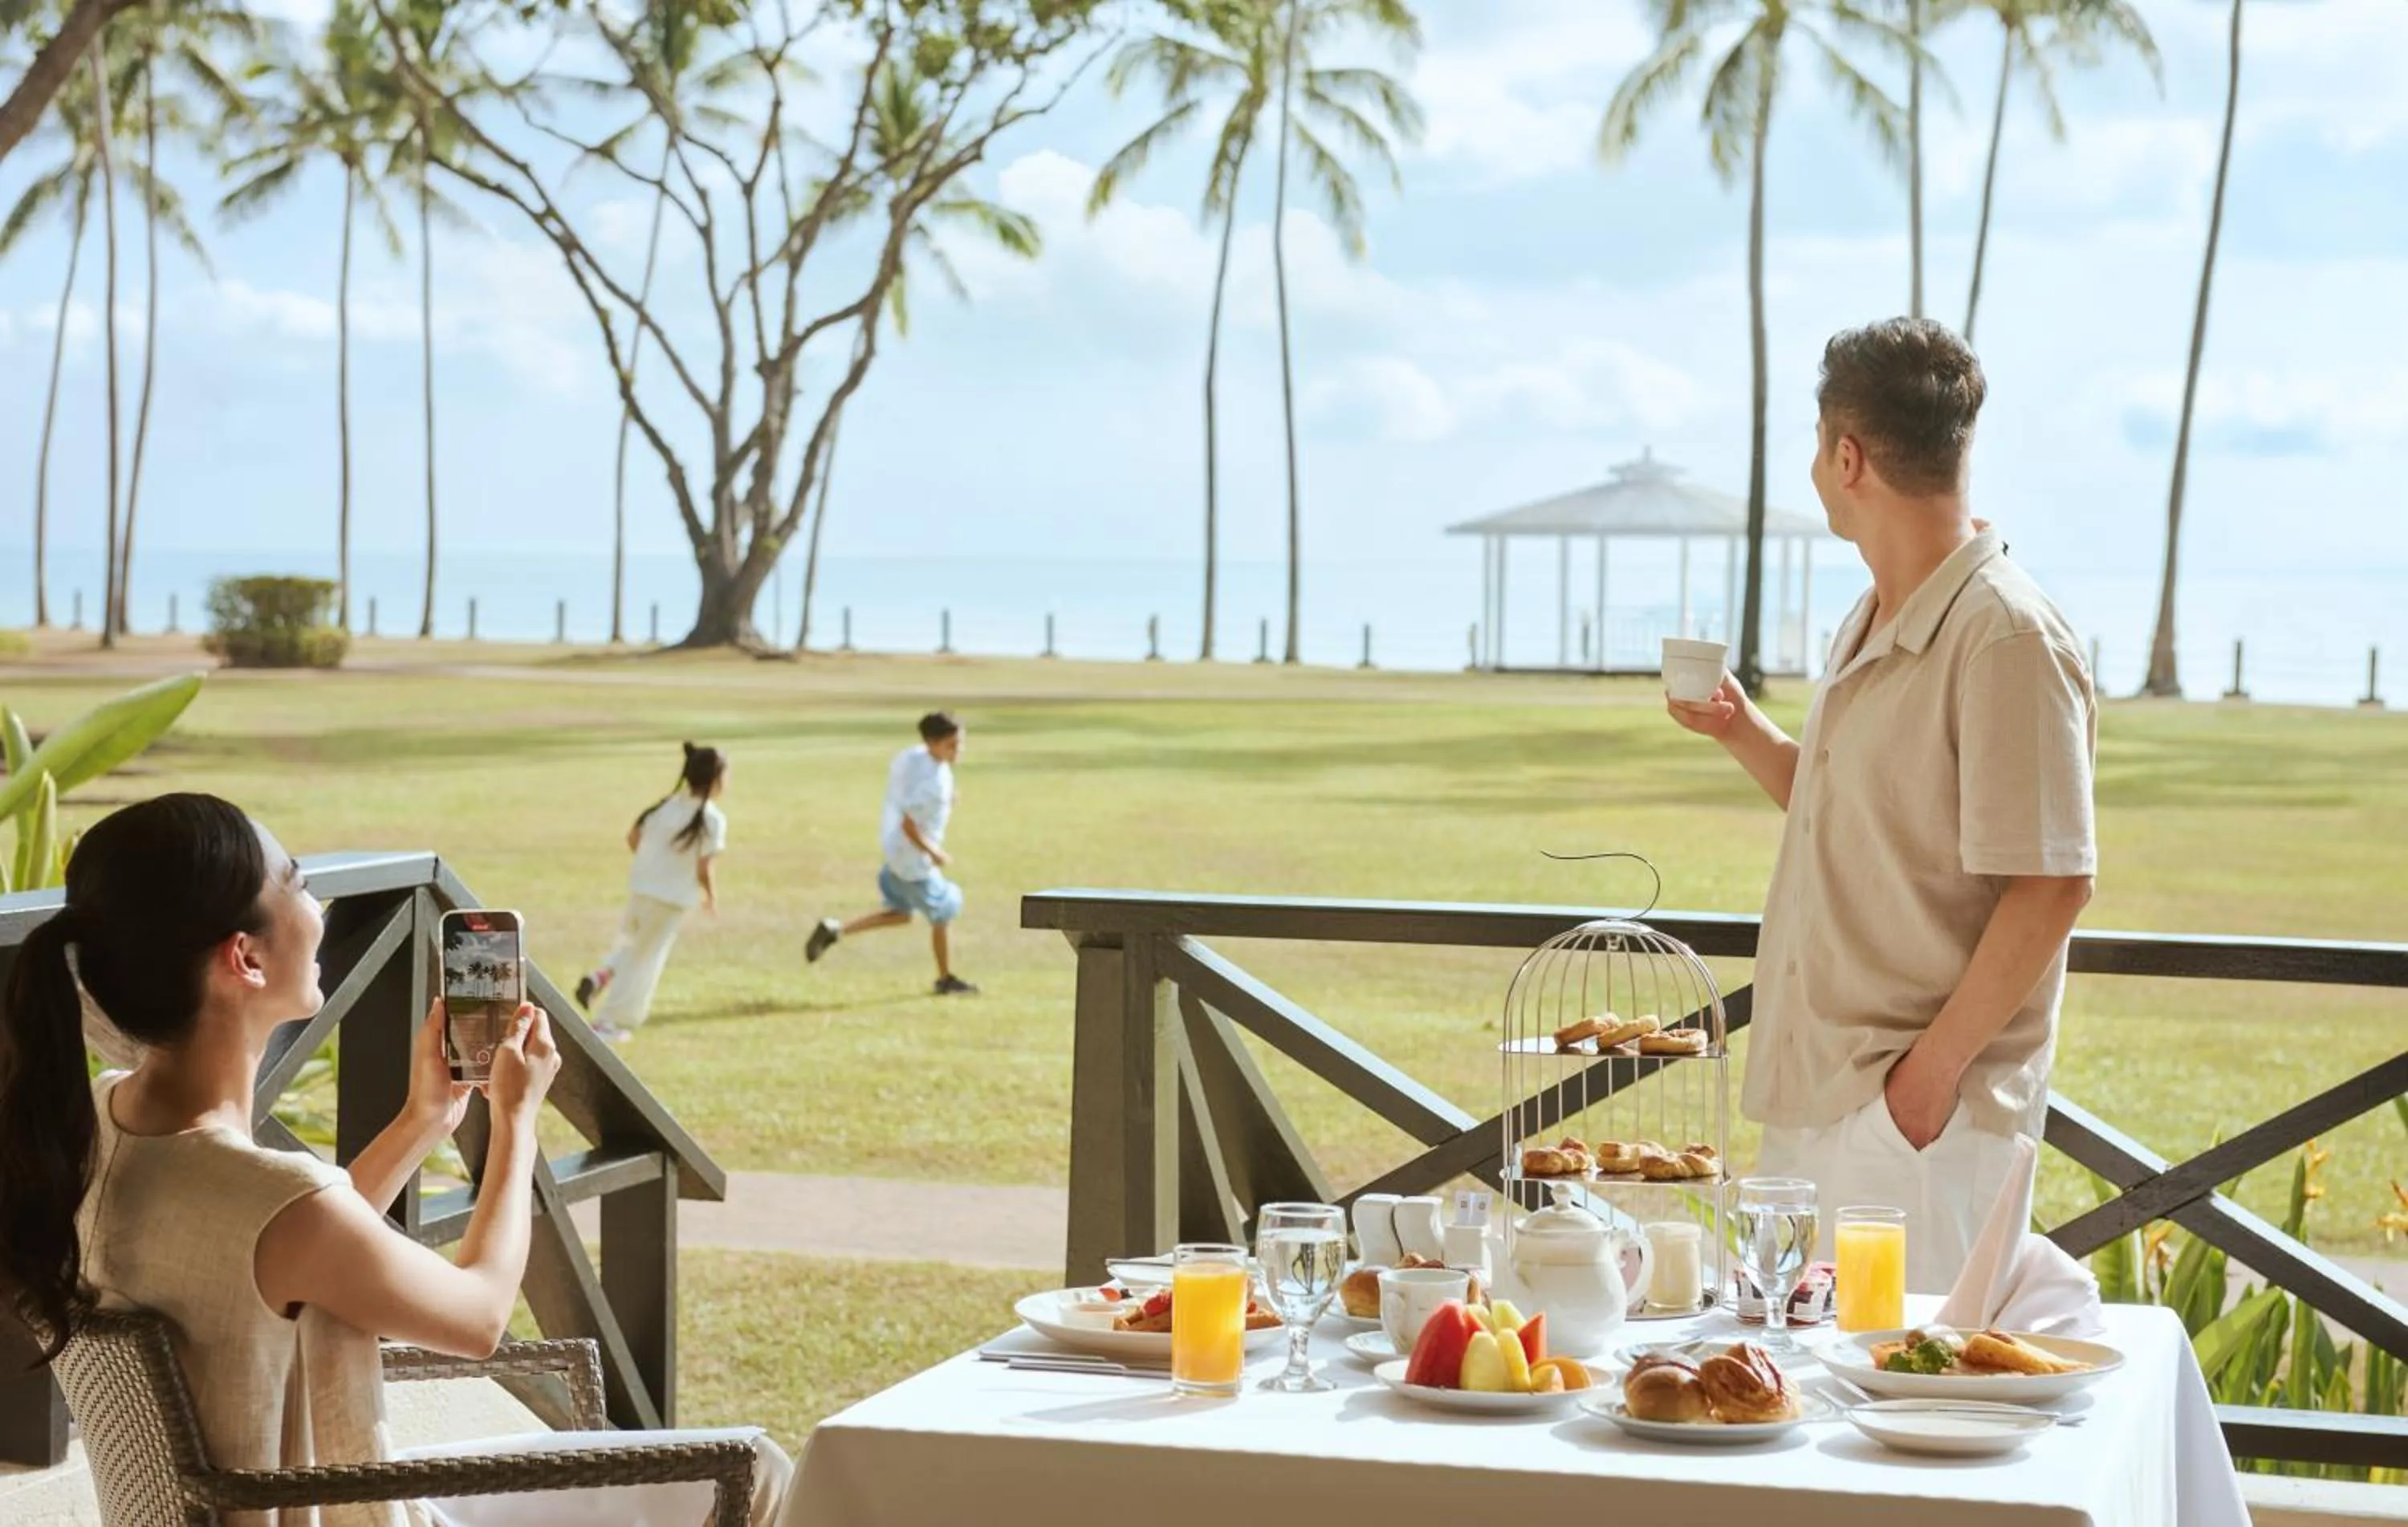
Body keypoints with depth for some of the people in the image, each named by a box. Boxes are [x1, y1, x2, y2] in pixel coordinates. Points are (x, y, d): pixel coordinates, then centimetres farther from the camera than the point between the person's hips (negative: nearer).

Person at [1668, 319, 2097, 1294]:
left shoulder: (2007, 639, -16)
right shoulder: (1868, 630, 15)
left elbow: (2050, 885, -19)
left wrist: (1933, 1067, -19)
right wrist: (1742, 733, 10)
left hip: (1918, 1109, -9)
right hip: (1812, 1090, 9)